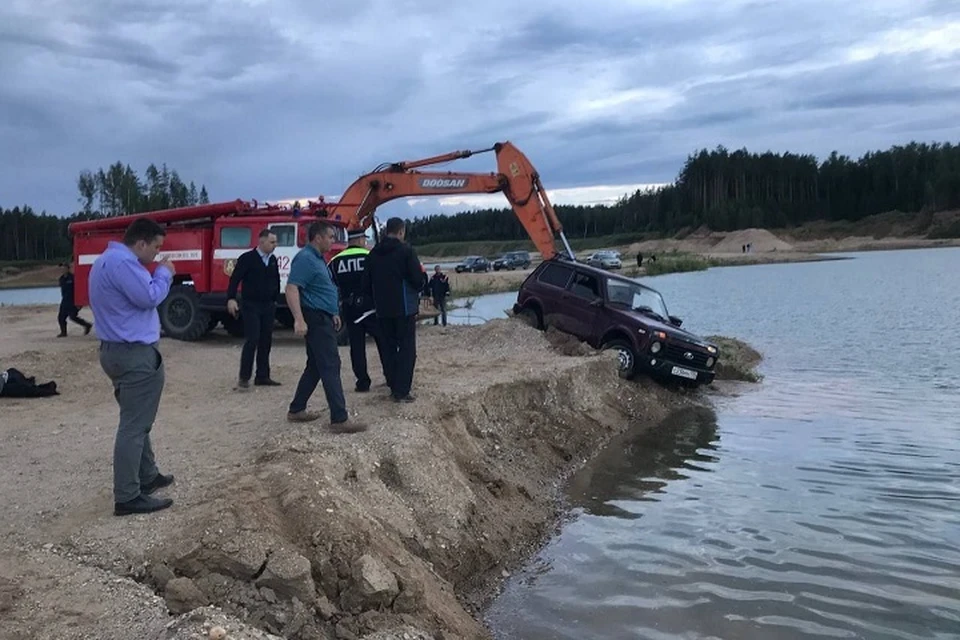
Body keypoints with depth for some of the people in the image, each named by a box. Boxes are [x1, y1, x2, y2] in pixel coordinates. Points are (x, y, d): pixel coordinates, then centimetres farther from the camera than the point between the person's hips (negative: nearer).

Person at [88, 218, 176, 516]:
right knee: (134, 426, -7)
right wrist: (165, 273, -9)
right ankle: (127, 497, -4)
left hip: (117, 350, 12)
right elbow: (148, 297, -22)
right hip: (134, 354, -12)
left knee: (136, 421, 20)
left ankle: (147, 476, 32)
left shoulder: (107, 260, 17)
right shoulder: (122, 262, -19)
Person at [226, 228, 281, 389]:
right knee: (252, 340, -11)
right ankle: (244, 378, -5)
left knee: (266, 342, 8)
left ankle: (262, 376, 15)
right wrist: (231, 299, -22)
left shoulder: (273, 260, 9)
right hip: (251, 305, -6)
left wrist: (275, 299, 17)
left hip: (268, 306, 6)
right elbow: (235, 279, -12)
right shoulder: (247, 258, -9)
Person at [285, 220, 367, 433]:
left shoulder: (318, 258, 17)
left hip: (323, 319, 11)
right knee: (330, 366, -12)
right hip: (315, 320, -11)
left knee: (315, 366, 15)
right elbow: (291, 289, -25)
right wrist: (299, 320, -33)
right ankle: (339, 419, -12)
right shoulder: (305, 258, -15)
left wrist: (333, 313, 26)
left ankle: (297, 410, 23)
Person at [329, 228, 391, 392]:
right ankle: (391, 378, 15)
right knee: (384, 343, 10)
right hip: (371, 307, -3)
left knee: (357, 346, 7)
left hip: (350, 309, 3)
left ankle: (362, 382, 7)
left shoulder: (335, 261, 4)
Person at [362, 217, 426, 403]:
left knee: (389, 348, 14)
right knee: (407, 349, 0)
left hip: (382, 310, 5)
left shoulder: (373, 254, 7)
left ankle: (394, 387, 18)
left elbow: (367, 284, 9)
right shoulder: (406, 251, -11)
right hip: (404, 308, -5)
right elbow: (418, 280, -15)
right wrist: (422, 274, 6)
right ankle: (402, 391, -4)